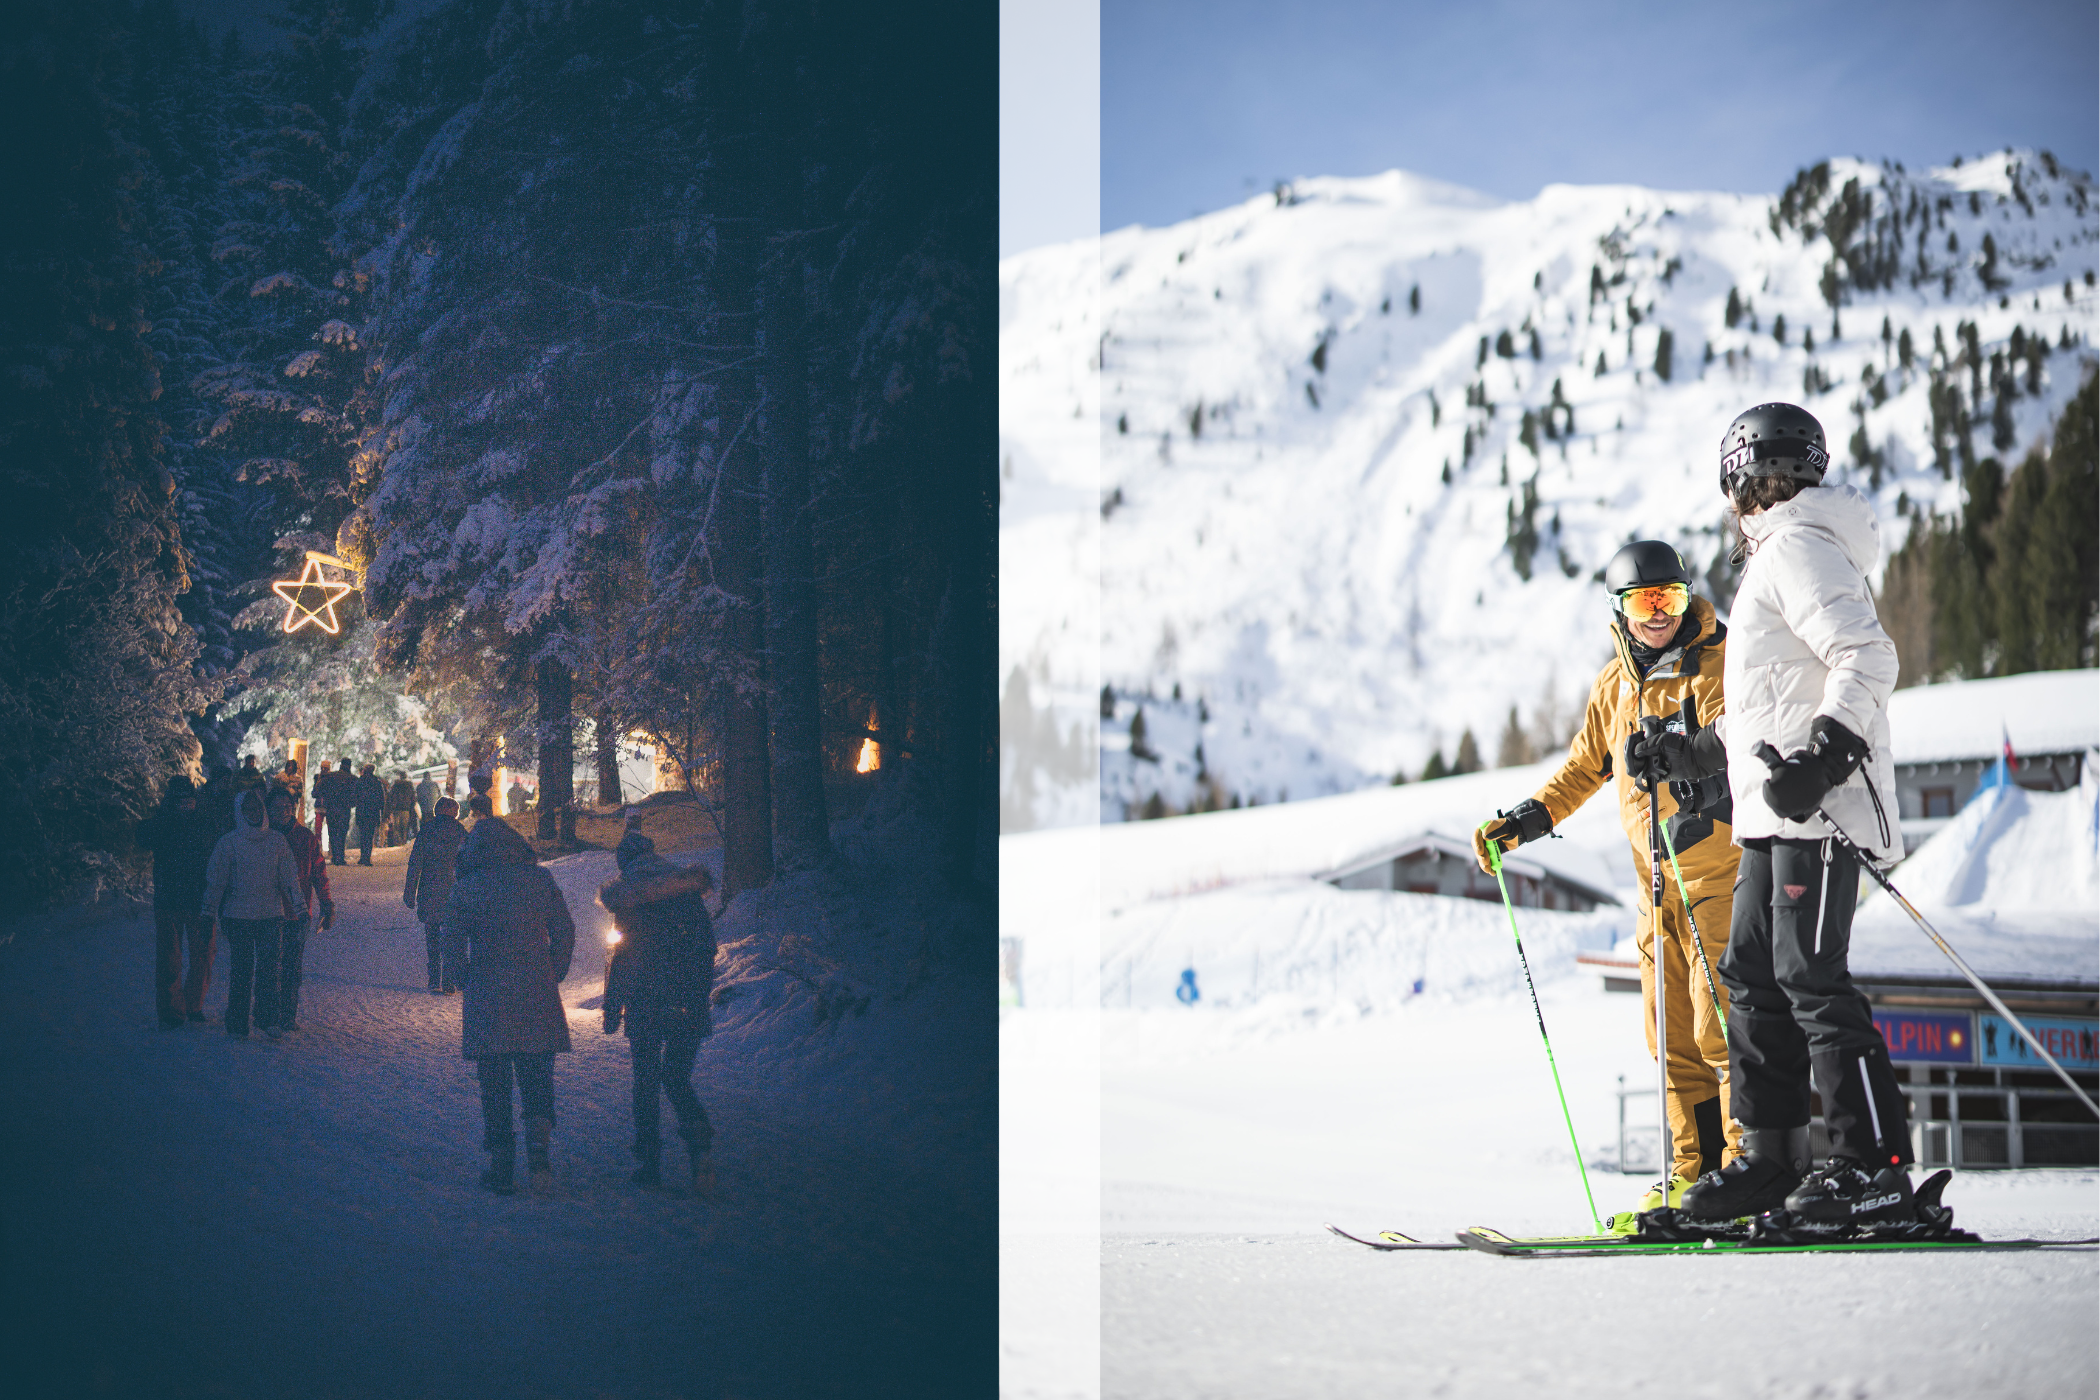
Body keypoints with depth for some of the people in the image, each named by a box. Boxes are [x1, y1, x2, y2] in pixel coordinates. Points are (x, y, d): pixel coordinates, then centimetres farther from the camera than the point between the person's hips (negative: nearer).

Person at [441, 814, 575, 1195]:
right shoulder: (539, 880, 2)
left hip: (488, 999, -1)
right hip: (538, 998, 1)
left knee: (494, 1085, 7)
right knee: (537, 1078, 9)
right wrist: (555, 974, 15)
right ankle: (538, 1149, -12)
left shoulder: (465, 890, -3)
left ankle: (502, 1167, 6)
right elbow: (564, 930, 4)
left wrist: (467, 977, 10)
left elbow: (453, 944, -7)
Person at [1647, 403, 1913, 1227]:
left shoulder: (1797, 548, -8)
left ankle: (1877, 1168, -13)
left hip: (1815, 813, -10)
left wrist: (1823, 756, -28)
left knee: (1812, 979, -13)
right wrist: (1703, 750, 34)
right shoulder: (1783, 555, 24)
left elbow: (1867, 659, -19)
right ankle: (1771, 1160, 13)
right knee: (1753, 978, 10)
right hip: (1776, 816, 10)